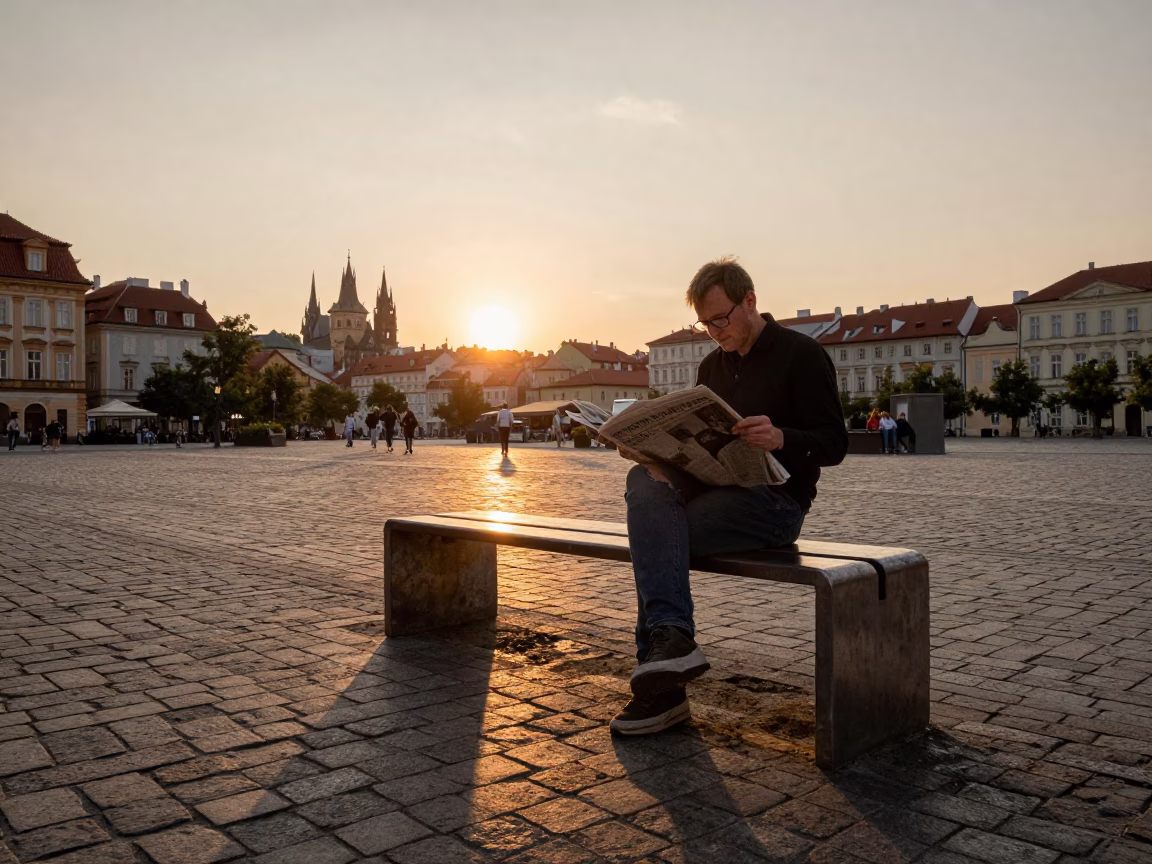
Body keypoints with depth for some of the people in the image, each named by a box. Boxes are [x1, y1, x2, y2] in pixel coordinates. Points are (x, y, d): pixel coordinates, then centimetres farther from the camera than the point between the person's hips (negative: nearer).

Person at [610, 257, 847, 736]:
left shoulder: (802, 354, -2)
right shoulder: (712, 366, 19)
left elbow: (834, 444, -8)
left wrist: (781, 438, -30)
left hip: (775, 501, -6)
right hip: (716, 490, 7)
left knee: (655, 535, -25)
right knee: (644, 482, -25)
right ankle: (670, 637, -36)